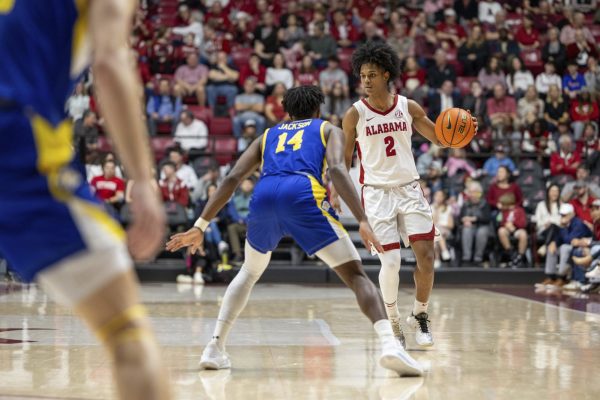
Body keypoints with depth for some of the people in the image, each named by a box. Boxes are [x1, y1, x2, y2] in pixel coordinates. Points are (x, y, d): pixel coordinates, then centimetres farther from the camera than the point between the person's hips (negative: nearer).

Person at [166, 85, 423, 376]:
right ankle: (389, 344, -23)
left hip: (264, 195, 4)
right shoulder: (328, 130, 27)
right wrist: (362, 221, -6)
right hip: (303, 193, -3)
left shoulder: (267, 136, 36)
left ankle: (215, 348, 20)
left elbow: (232, 179, 22)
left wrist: (200, 226, 19)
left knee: (249, 273, 30)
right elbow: (337, 169, 3)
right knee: (356, 275, 1)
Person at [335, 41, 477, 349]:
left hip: (410, 188, 2)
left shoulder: (408, 107, 2)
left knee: (426, 256, -6)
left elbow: (440, 138, 9)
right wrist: (336, 193, -9)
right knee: (391, 261, -10)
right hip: (377, 193, -2)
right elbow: (345, 159, 3)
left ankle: (420, 315, 17)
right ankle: (392, 323, 12)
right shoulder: (355, 114, -4)